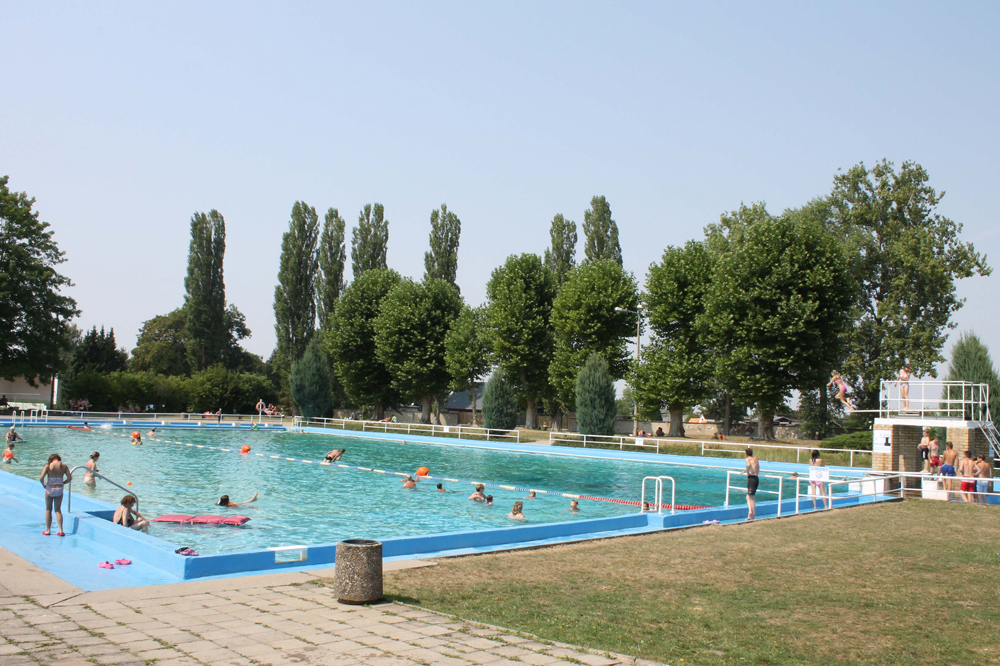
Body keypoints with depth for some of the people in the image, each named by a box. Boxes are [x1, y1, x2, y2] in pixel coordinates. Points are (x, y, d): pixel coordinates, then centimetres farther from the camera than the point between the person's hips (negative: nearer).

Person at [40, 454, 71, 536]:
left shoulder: (48, 466, -8)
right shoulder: (64, 466, -1)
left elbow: (41, 478, -16)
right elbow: (70, 478, -3)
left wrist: (43, 485, 2)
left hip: (49, 489, -2)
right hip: (59, 489, 2)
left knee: (48, 510, 14)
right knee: (58, 510, 10)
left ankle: (48, 530, 18)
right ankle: (61, 531, 2)